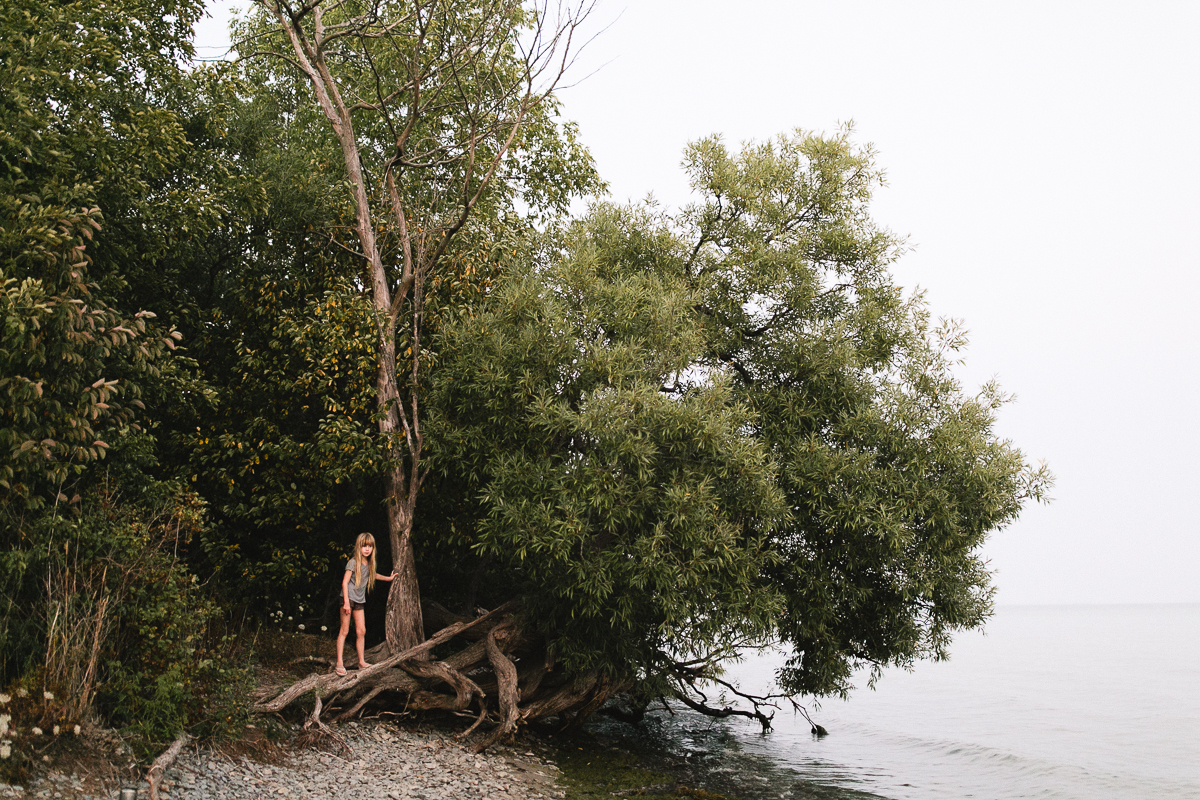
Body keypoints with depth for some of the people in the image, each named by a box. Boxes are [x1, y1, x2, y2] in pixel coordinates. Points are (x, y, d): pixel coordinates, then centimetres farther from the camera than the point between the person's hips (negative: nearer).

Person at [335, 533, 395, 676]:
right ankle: (339, 663, -1)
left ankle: (362, 662, 12)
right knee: (344, 631, -4)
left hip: (360, 600, 6)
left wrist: (388, 578, 40)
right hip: (348, 598, -6)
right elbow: (345, 582, -15)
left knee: (361, 631, 4)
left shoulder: (369, 563, 8)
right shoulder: (353, 562, -12)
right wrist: (346, 602, -20)